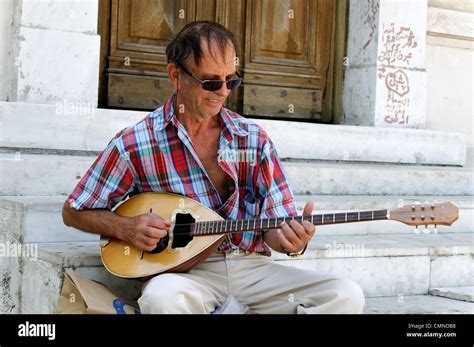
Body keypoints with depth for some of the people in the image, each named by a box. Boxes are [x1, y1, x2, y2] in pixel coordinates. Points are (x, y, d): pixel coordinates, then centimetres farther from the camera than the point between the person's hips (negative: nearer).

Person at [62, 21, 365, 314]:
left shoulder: (254, 140, 5)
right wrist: (125, 228, -11)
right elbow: (74, 212, 8)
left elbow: (273, 229, 6)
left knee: (346, 296, -21)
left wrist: (289, 238, -19)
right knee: (162, 298, -40)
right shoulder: (135, 145, -1)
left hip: (250, 265, 3)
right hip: (184, 271, -3)